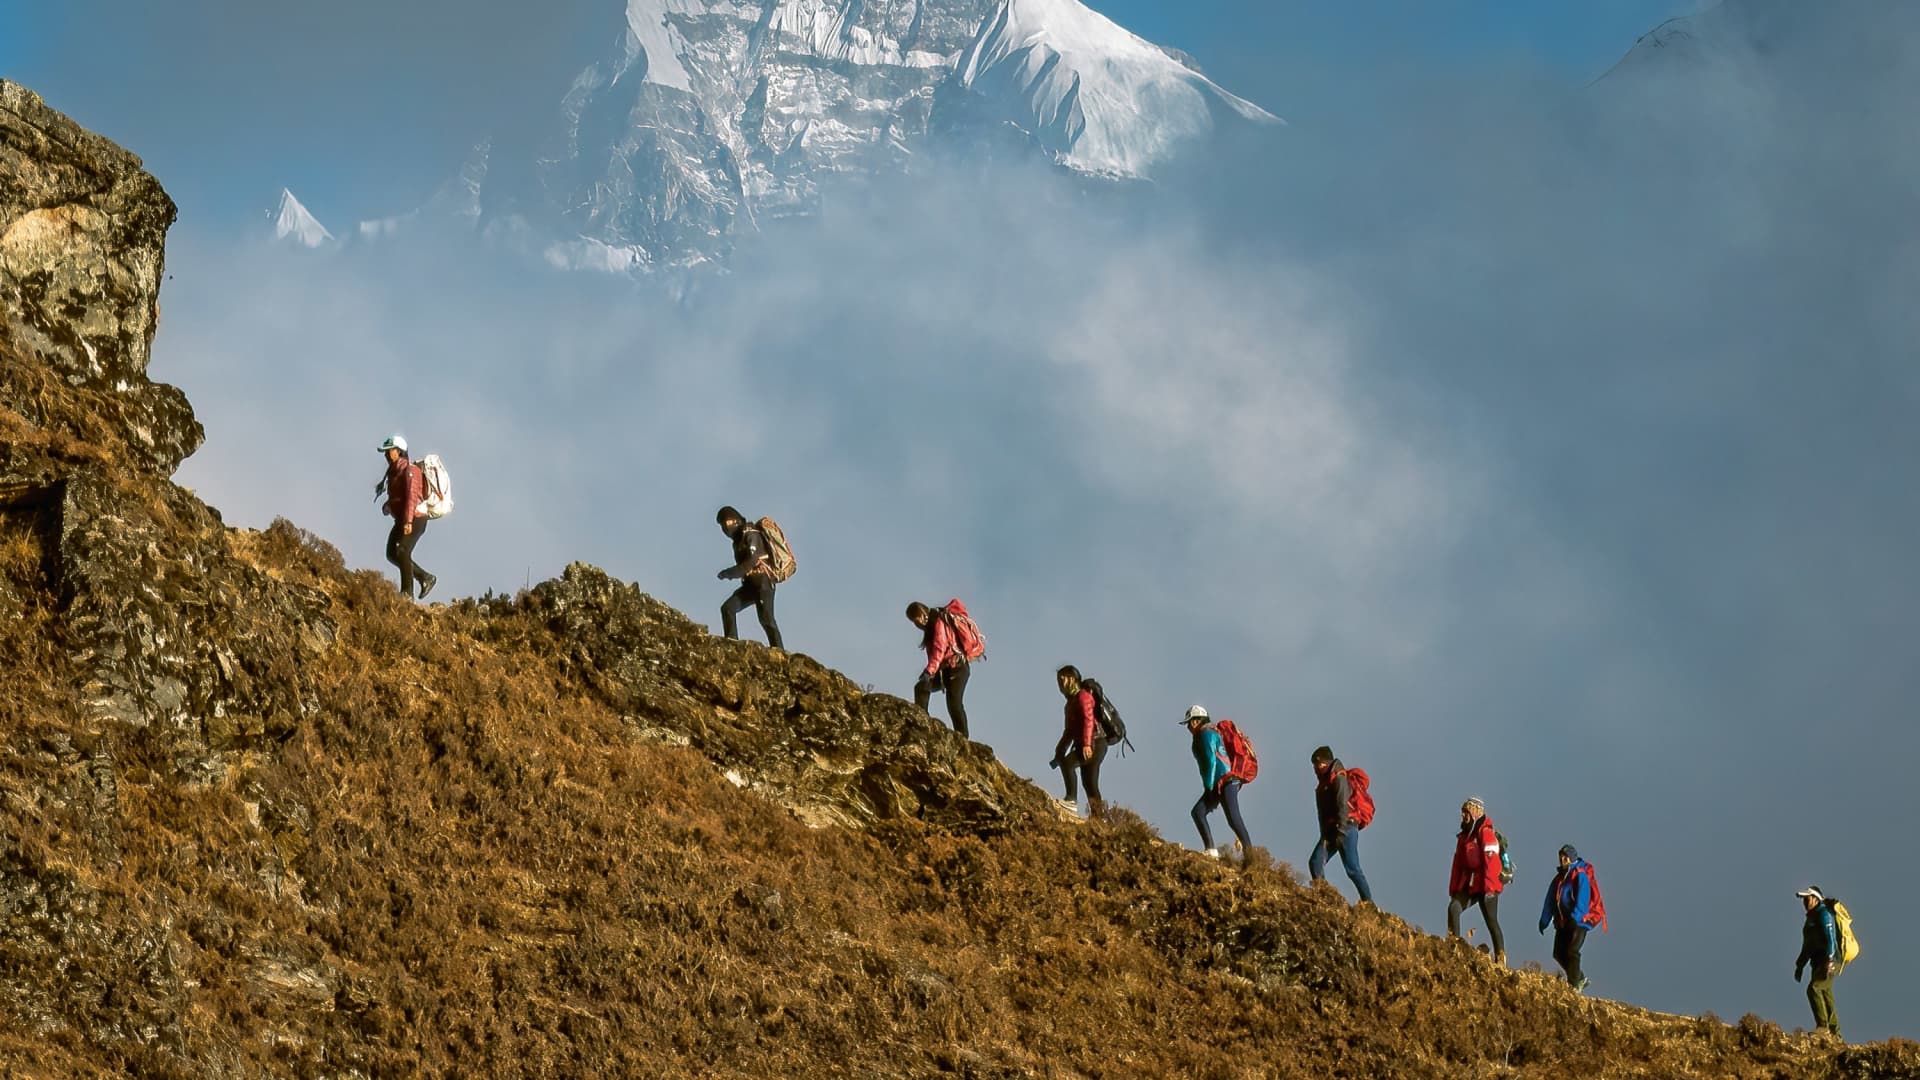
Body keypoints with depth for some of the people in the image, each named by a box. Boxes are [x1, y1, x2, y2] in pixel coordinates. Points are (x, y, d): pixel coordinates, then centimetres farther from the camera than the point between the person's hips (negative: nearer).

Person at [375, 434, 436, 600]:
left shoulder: (409, 470, -13)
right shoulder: (393, 471, 16)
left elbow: (411, 496, -24)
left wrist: (408, 521, -33)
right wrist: (388, 505, 9)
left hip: (414, 518, -10)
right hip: (401, 520, 10)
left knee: (402, 552, -18)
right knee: (392, 554, 5)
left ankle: (407, 593, -15)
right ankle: (425, 578, 13)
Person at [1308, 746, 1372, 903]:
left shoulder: (1339, 779, -11)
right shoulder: (1325, 781, 18)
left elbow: (1342, 807, -19)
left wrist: (1340, 832, -25)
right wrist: (1325, 834, 23)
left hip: (1345, 829, -9)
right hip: (1330, 831, 9)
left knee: (1352, 869, -10)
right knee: (1315, 862, -6)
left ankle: (1368, 901, -7)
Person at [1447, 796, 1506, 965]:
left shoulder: (1486, 833, -9)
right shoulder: (1464, 836, 17)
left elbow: (1491, 861, -17)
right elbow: (1458, 865, 18)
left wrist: (1489, 887, -23)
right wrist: (1453, 889, 15)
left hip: (1486, 886, -7)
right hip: (1469, 885, 7)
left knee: (1491, 920, -5)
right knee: (1453, 908, -12)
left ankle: (1501, 958, 1)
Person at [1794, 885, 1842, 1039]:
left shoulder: (1824, 914, -9)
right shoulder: (1811, 917, 21)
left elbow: (1830, 938, -19)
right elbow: (1807, 945, 27)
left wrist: (1829, 961, -28)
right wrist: (1800, 965, 23)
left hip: (1829, 961, -10)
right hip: (1818, 962, 10)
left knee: (1813, 988, -24)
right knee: (1825, 996, 7)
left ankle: (1823, 1026, -26)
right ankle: (1834, 1033, 10)